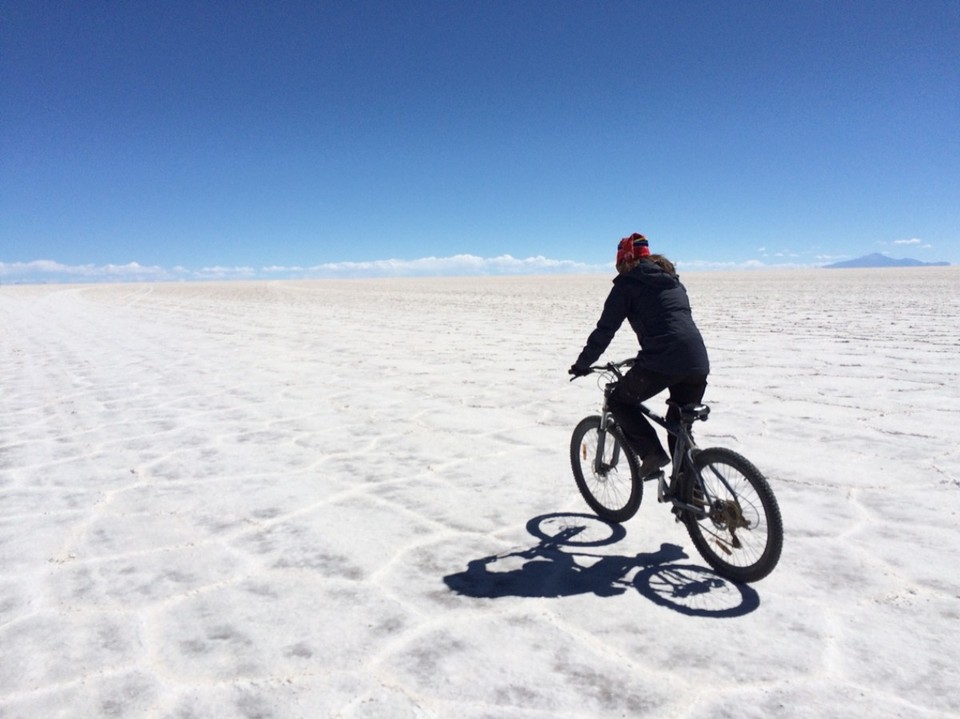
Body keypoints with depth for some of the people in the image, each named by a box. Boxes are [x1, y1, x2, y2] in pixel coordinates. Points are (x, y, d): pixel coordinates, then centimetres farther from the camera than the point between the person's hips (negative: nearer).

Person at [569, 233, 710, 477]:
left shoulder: (627, 283, 6)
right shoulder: (672, 281, 27)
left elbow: (605, 329, 3)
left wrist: (583, 364, 15)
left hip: (662, 361, -7)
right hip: (698, 364, 7)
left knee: (619, 402, 15)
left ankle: (653, 452, 1)